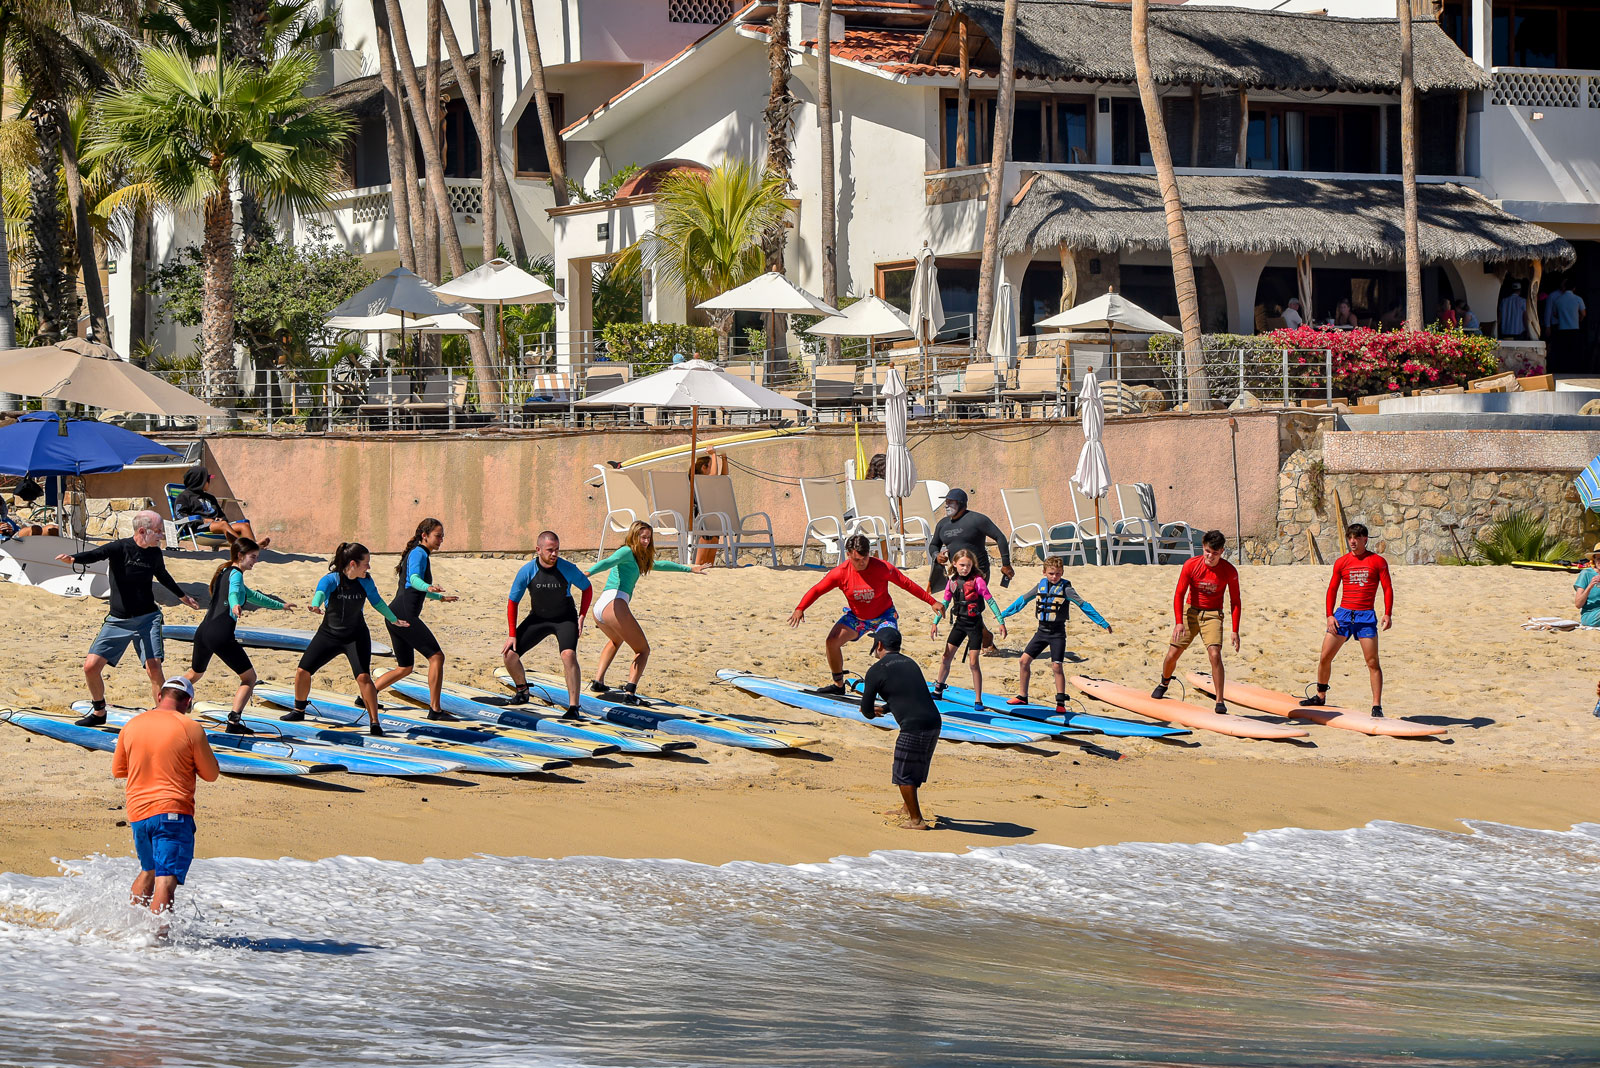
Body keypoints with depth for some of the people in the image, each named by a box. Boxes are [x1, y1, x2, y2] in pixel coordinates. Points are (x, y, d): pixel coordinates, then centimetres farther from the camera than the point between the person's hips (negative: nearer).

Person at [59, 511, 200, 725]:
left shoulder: (155, 554, 3)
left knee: (153, 667, -16)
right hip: (118, 620, -2)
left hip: (148, 618, 2)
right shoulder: (120, 548, -11)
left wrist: (183, 597, 41)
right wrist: (74, 558, -53)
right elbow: (96, 554, -30)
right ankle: (99, 713, 20)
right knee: (91, 666, -4)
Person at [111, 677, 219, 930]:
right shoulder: (191, 729, -6)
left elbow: (117, 769, 18)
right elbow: (211, 774, 2)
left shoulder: (132, 725, 7)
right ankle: (157, 934, -24)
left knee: (148, 870, 25)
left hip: (137, 814, 5)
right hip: (173, 811, -5)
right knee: (167, 877, -11)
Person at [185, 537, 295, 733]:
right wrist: (235, 605, -50)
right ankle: (233, 721, -11)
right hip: (221, 635, -9)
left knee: (195, 673, 33)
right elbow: (234, 592, -28)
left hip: (203, 630, 9)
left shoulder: (224, 572, 25)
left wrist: (280, 605, 49)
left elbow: (252, 596, 39)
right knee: (249, 678, 2)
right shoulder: (235, 574, -3)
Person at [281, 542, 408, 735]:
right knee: (302, 671, 0)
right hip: (329, 633, 0)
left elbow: (377, 601, 8)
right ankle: (299, 711, 26)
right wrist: (316, 605, -66)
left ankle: (374, 723, -12)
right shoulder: (331, 580, -21)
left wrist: (394, 619, 21)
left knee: (363, 676, -19)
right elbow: (320, 592, -43)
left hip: (357, 637, 0)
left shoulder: (365, 581, -10)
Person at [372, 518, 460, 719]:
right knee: (437, 656, -11)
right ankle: (435, 709, -14)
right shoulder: (419, 554, -6)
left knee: (405, 668, 18)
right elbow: (414, 579, -26)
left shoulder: (417, 554, 24)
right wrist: (428, 587, -48)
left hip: (394, 616, 11)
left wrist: (440, 597, 56)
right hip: (405, 614, -11)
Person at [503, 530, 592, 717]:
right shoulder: (527, 571, -18)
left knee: (568, 655, -29)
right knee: (509, 654, -9)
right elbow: (512, 602, -7)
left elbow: (587, 588, 0)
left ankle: (573, 707, -24)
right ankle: (522, 691, 19)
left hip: (565, 619, -2)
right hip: (538, 618, 2)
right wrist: (512, 635, -11)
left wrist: (581, 616, -9)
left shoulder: (568, 569, -20)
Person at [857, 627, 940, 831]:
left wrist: (872, 713, 29)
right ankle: (907, 809, 40)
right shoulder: (910, 663, 19)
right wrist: (884, 709, 46)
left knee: (904, 774, 6)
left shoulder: (876, 670, -3)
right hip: (934, 722, 8)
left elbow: (866, 709, 4)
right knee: (914, 769, 25)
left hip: (914, 726, -8)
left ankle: (916, 820, 9)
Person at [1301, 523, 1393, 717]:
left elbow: (1388, 588, 1)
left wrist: (1387, 614, -9)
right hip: (1343, 613, 3)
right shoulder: (1341, 562, 8)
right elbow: (1332, 590, 11)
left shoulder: (1378, 561, 2)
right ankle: (1320, 697, 20)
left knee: (1372, 662, -7)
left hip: (1366, 616, -3)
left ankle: (1377, 706, -4)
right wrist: (1330, 615, 1)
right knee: (1324, 657, 2)